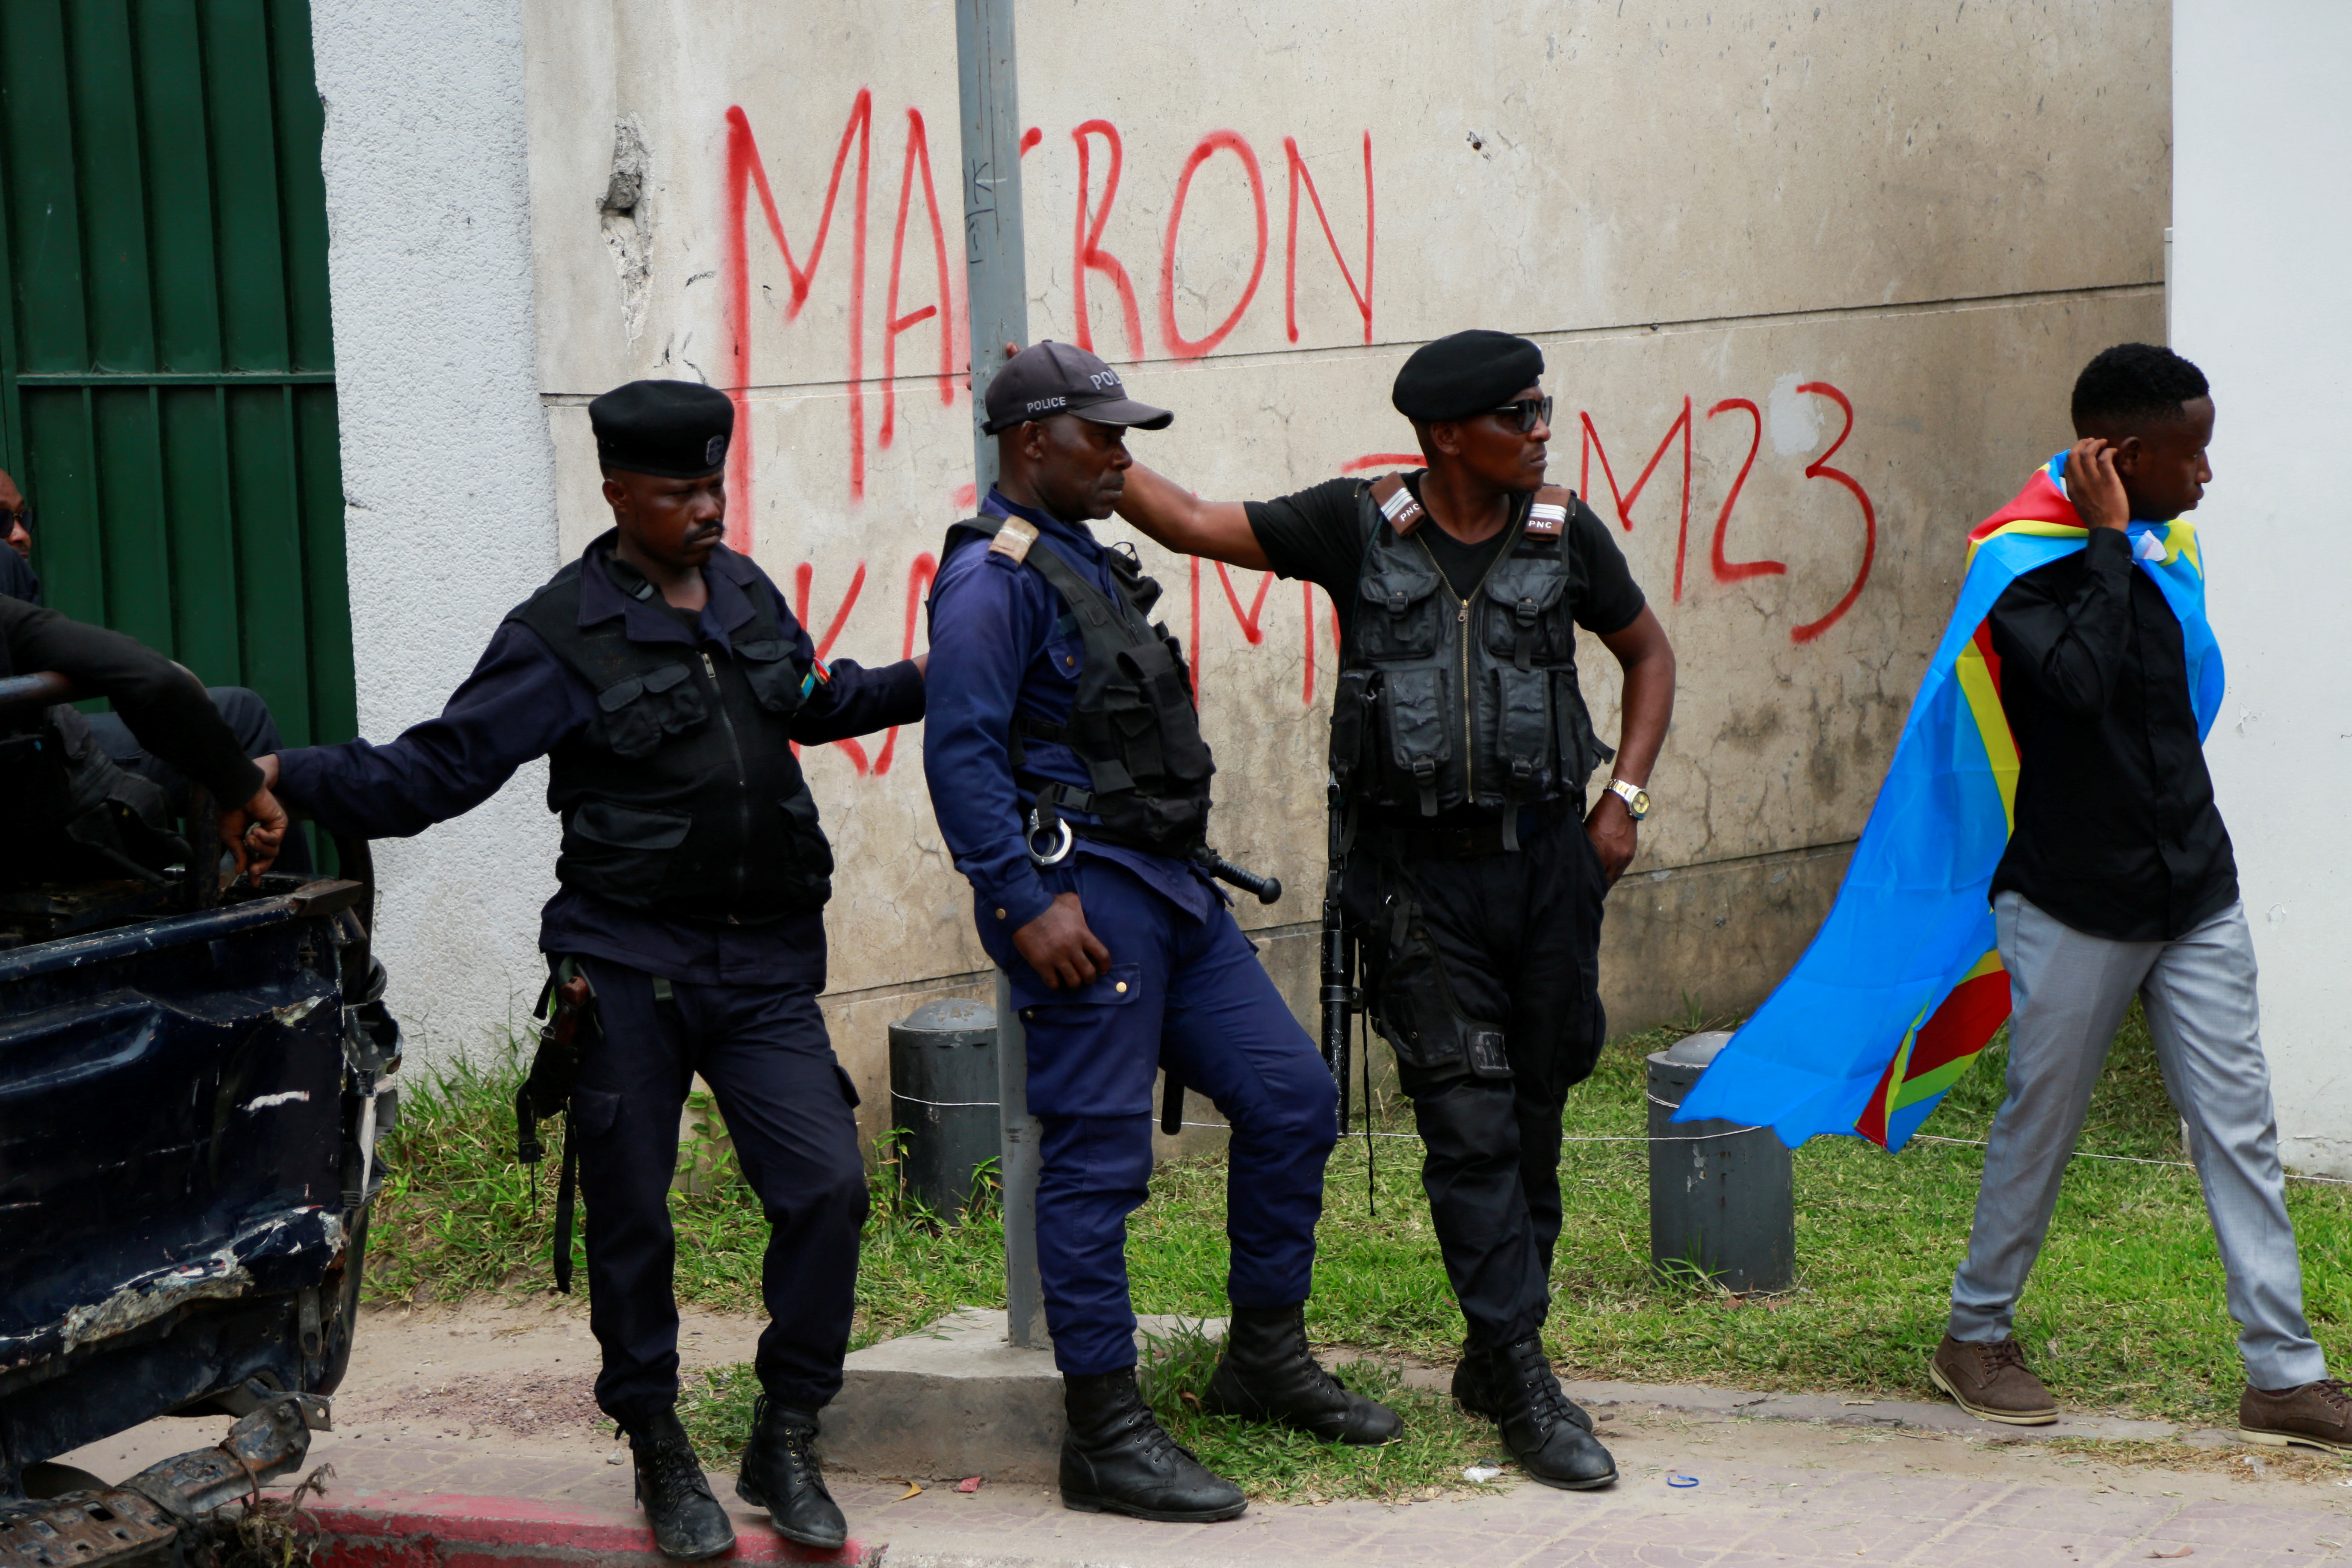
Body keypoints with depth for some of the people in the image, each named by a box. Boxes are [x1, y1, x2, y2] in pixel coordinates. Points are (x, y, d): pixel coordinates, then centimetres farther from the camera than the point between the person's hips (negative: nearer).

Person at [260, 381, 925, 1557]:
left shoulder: (747, 593, 12)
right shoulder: (564, 637, -7)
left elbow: (810, 702, 33)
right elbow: (434, 772, -9)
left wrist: (935, 683, 32)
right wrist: (288, 775, -21)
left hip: (765, 966, 4)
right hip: (627, 963, -4)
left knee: (825, 1187, -8)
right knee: (630, 1216, 2)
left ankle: (785, 1446, 7)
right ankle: (658, 1453, 20)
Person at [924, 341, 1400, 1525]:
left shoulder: (1092, 566, 20)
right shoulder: (993, 575, -11)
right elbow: (961, 756, -18)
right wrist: (1027, 904, -23)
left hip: (1171, 891, 10)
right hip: (1079, 899, -10)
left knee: (1290, 1098, 9)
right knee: (1097, 1157, -7)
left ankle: (1265, 1358, 23)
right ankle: (1105, 1436, -2)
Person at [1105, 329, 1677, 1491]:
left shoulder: (1563, 535, 2)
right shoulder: (1359, 527, -4)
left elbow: (1646, 653, 16)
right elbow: (1193, 523, -4)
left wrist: (1623, 798, 5)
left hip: (1543, 859, 3)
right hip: (1417, 871, -3)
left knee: (1533, 1117, 9)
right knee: (1470, 1121, -8)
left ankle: (1493, 1356, 24)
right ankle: (1525, 1383, -5)